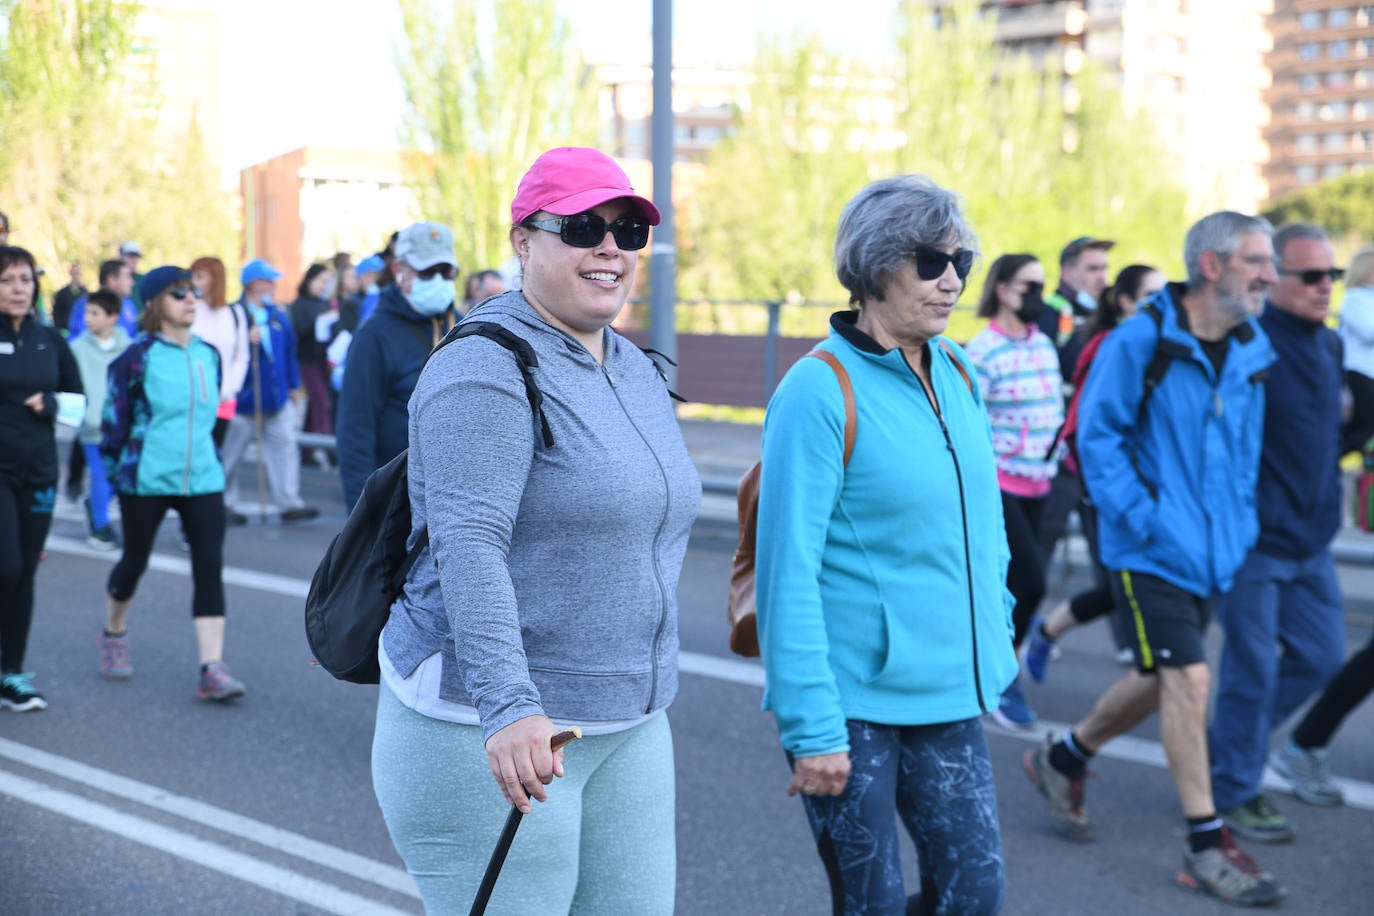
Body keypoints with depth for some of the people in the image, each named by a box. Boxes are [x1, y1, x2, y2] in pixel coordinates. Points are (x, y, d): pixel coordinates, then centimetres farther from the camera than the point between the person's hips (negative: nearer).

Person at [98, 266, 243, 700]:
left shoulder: (209, 354, 8)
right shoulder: (138, 357, -8)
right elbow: (115, 415, -4)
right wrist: (115, 468, 0)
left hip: (203, 480, 4)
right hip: (146, 481, -4)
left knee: (210, 566, -7)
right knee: (135, 562, 11)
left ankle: (212, 670, -9)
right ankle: (113, 633, 40)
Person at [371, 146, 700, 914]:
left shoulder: (638, 370, 13)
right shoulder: (488, 371, -14)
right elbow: (468, 545, -26)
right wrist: (510, 705, -37)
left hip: (629, 728, 8)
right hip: (486, 735, -8)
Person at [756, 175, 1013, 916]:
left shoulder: (956, 375, 7)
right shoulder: (820, 391, -14)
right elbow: (788, 570, -17)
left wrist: (994, 638, 13)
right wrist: (810, 727, -18)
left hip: (949, 693, 6)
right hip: (852, 704, -6)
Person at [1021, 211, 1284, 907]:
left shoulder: (1253, 349, 5)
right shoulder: (1138, 342, -13)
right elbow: (1097, 436, -12)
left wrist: (1242, 525, 6)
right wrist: (1145, 520, -18)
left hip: (1213, 552, 7)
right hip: (1150, 553, -7)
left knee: (1159, 681, 17)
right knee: (1187, 680, -11)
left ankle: (1063, 759, 40)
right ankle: (1206, 846, 0)